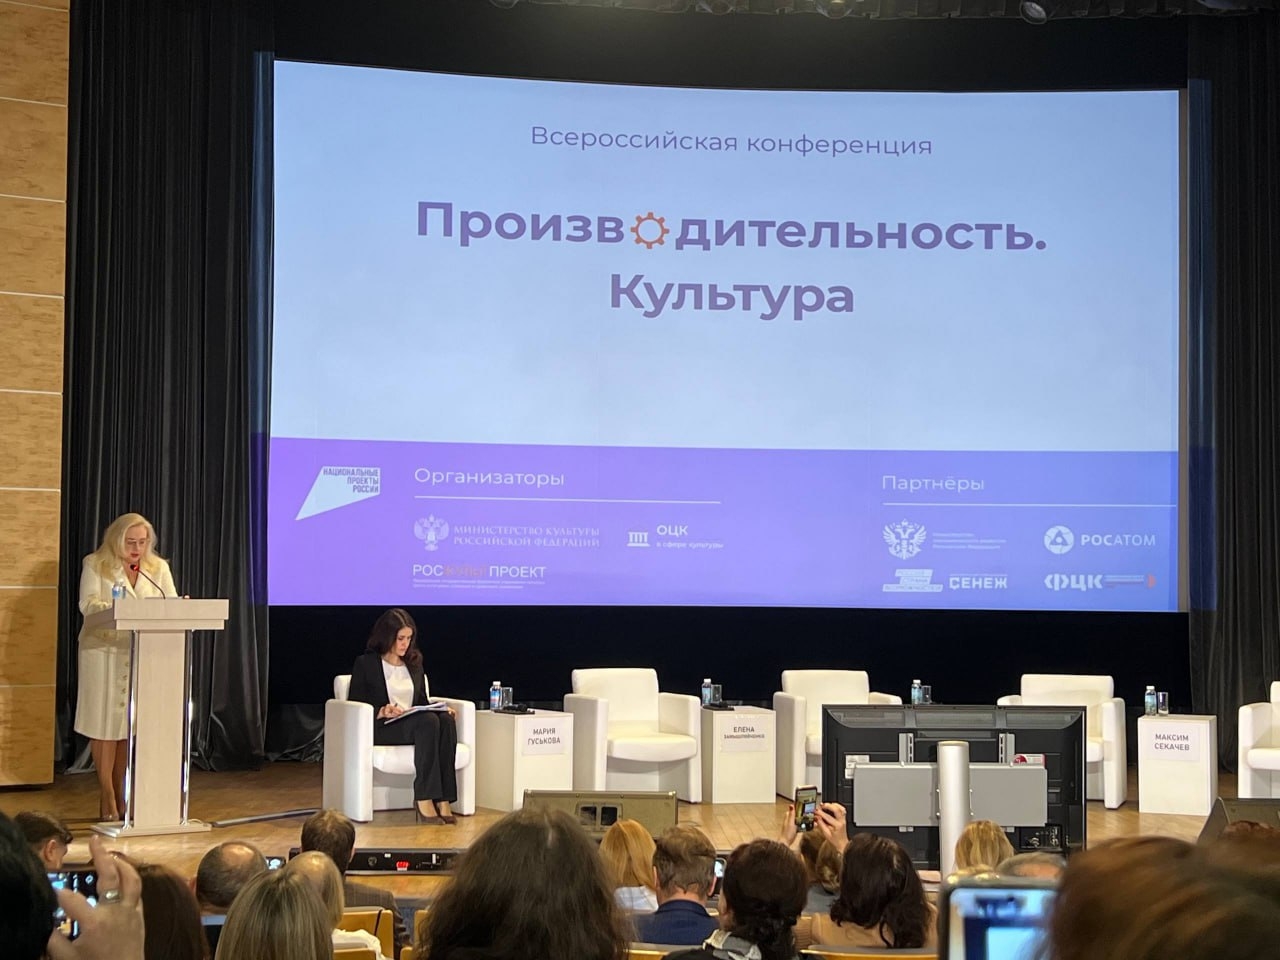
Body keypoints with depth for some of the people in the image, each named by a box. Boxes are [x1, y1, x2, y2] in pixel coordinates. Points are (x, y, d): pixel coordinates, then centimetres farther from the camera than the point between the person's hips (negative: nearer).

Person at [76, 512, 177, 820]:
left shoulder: (158, 567, 10)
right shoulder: (95, 565, 0)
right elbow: (88, 604, -11)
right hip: (104, 650, -3)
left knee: (129, 723, 5)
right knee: (104, 723, -1)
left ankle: (121, 792, 15)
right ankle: (107, 797, 6)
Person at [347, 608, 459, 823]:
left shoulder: (414, 665, 23)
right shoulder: (365, 664, 7)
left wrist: (441, 709, 1)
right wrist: (381, 712, -19)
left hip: (415, 724, 5)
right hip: (381, 728, -5)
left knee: (446, 720, -30)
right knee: (428, 721, -35)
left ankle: (443, 800, -37)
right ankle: (424, 800, -41)